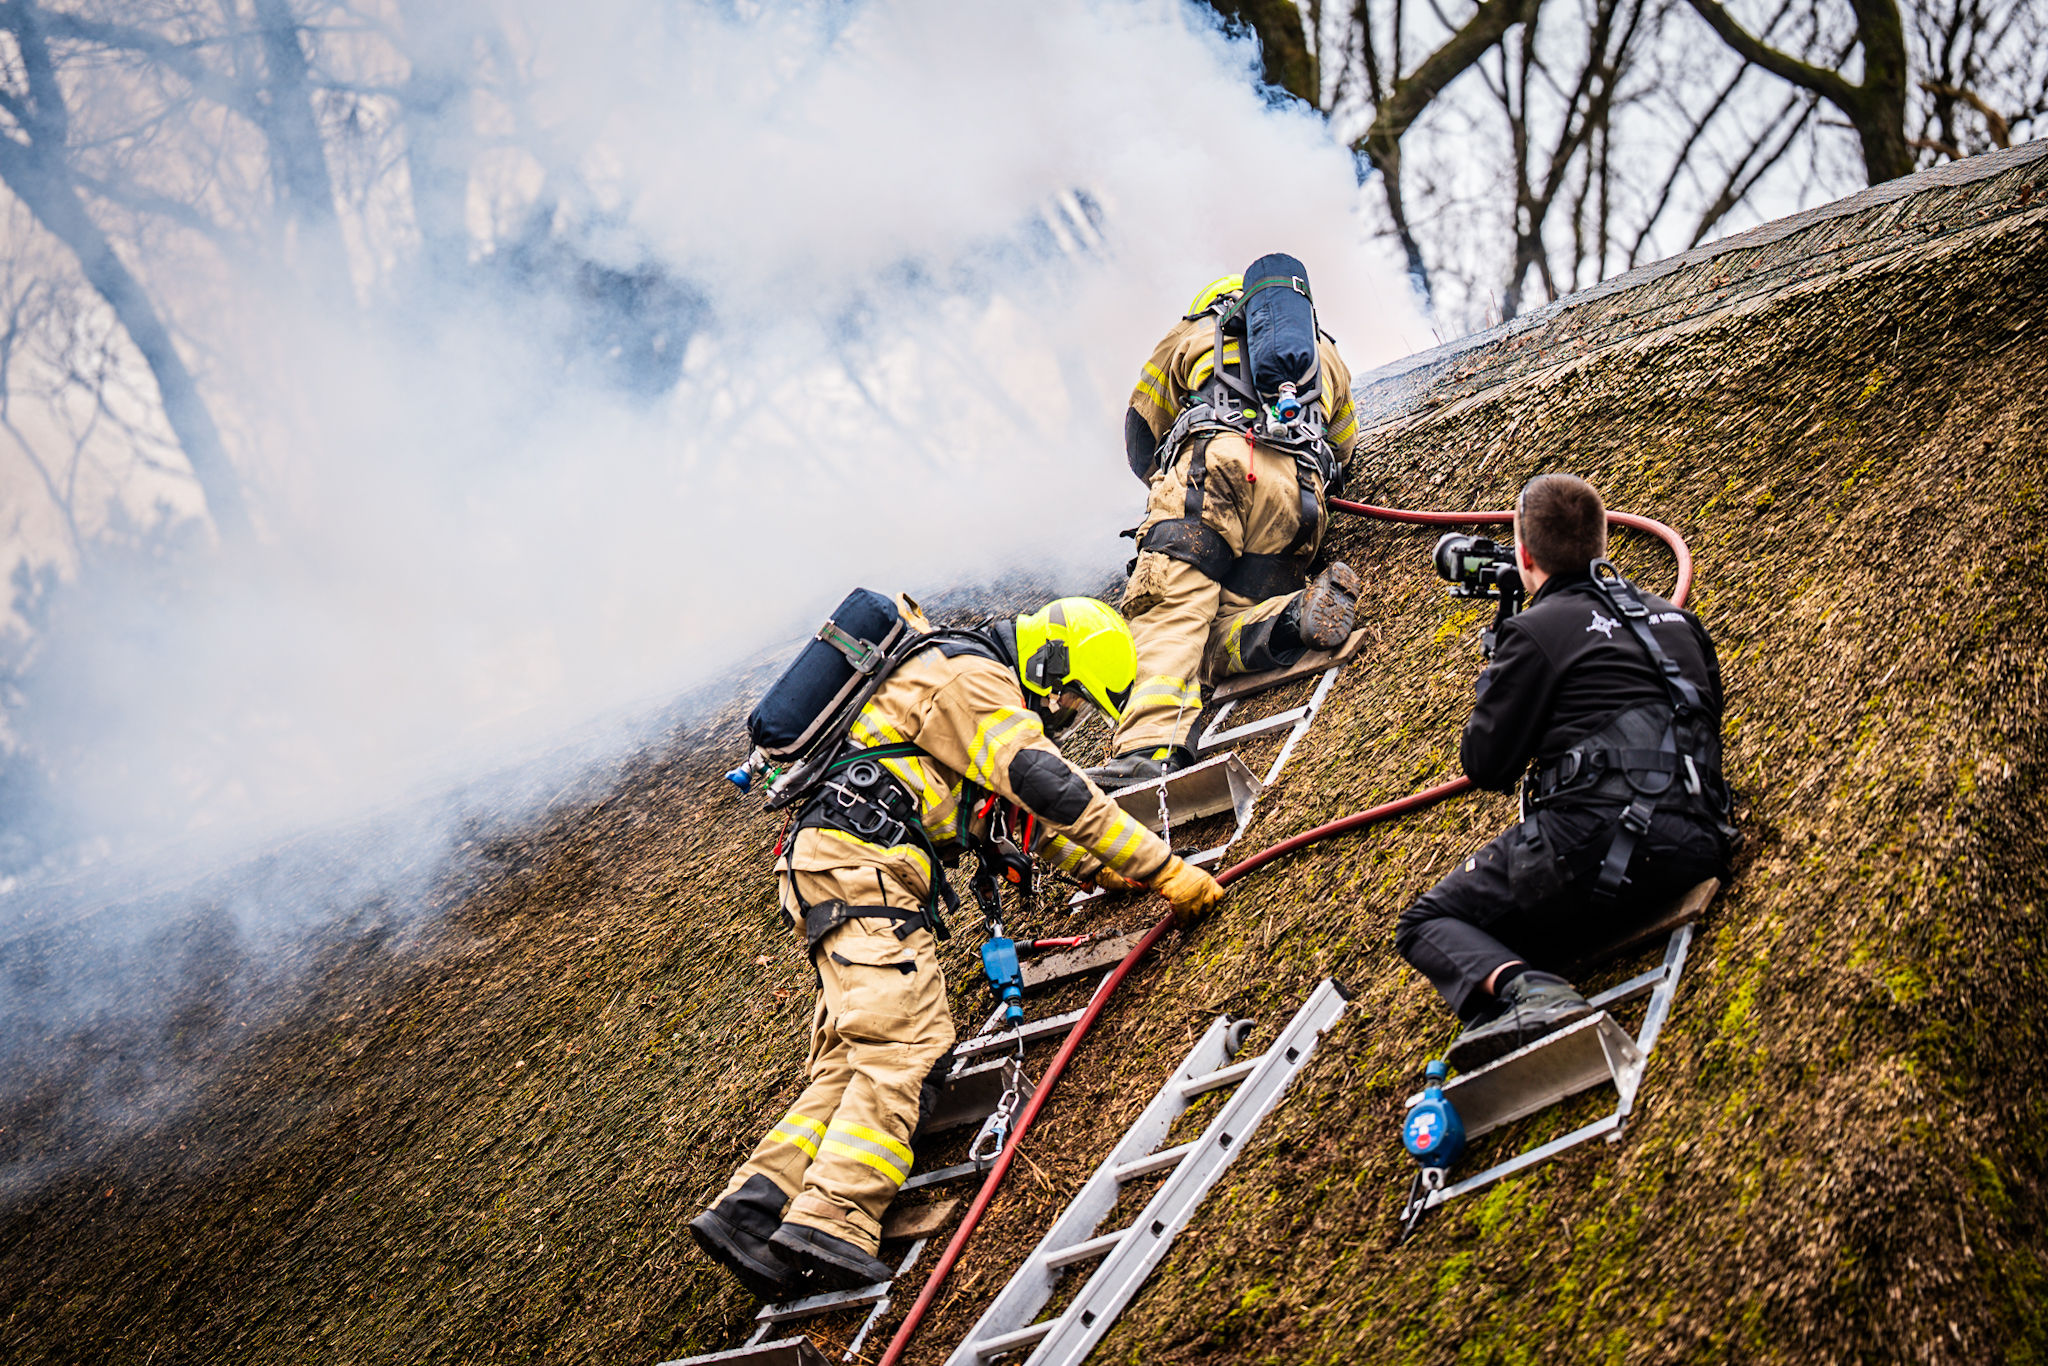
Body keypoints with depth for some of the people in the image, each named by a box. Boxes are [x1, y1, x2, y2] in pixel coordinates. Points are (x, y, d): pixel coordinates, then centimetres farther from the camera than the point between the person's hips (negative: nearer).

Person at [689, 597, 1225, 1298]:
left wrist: (1100, 867, 28)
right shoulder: (973, 678, -5)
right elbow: (1051, 789, -15)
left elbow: (1027, 808, 38)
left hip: (829, 868, 10)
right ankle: (834, 1222, -35)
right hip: (860, 862, -10)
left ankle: (756, 1205, -18)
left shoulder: (984, 690, 28)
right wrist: (1165, 871, -14)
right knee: (905, 1040, -21)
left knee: (851, 1058, -2)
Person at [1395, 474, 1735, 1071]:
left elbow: (1485, 765, 2)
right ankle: (1524, 983, -11)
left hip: (1599, 836, -7)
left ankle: (1524, 989, -23)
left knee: (1428, 921, 7)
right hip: (1693, 845, 7)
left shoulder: (1537, 631, -1)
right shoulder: (1673, 619, 19)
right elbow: (1707, 720, 32)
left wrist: (1494, 679, 20)